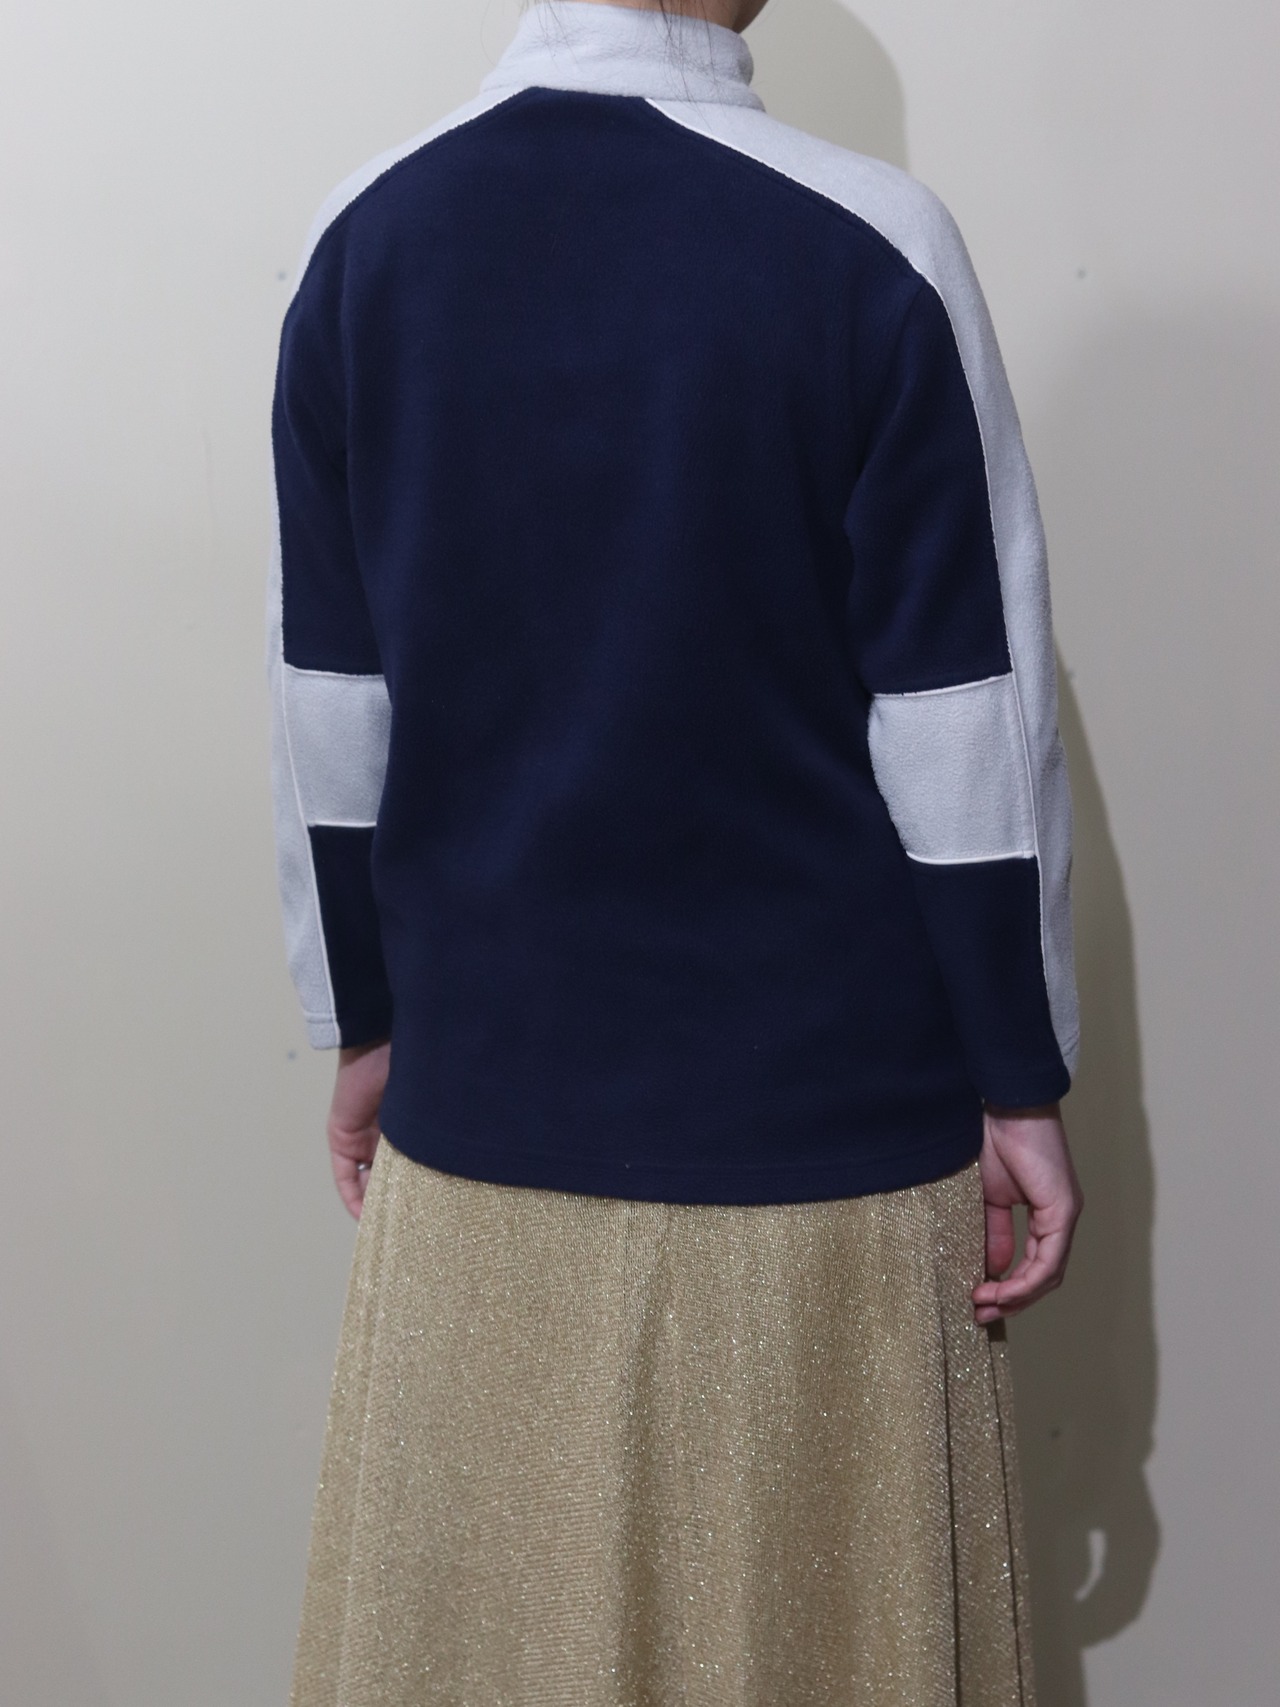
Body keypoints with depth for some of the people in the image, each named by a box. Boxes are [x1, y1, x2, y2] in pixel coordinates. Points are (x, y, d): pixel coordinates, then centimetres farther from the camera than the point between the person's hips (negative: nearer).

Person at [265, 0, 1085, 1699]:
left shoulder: (362, 239, -1)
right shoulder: (872, 247, -12)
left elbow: (328, 720, 3)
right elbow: (966, 738, -11)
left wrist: (363, 1022, 14)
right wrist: (1023, 1086, 0)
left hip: (480, 1104, 4)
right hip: (820, 1118, -3)